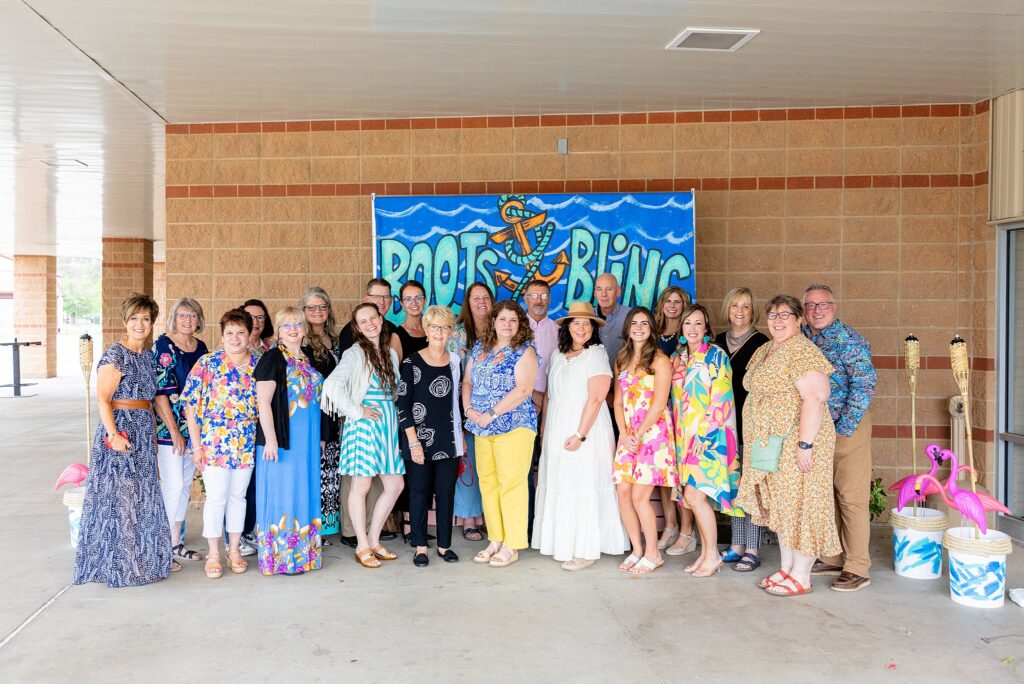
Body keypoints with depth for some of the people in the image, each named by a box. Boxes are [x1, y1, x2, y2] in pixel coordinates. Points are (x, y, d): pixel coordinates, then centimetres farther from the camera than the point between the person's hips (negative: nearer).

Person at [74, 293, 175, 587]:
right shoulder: (115, 356, -10)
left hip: (144, 432, 8)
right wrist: (113, 435, -24)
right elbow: (103, 400, -15)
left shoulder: (147, 355, 13)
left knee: (144, 496, 13)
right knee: (119, 495, -1)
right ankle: (119, 564, 10)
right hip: (121, 431, -8)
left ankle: (147, 558, 24)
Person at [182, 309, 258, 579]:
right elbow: (191, 405, -7)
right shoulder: (207, 363, -6)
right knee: (216, 497, 1)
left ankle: (234, 550, 25)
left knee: (238, 495, 12)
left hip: (247, 444, 3)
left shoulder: (258, 365, 4)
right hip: (213, 442, -3)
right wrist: (196, 445, -10)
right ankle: (213, 554, 15)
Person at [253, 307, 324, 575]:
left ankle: (302, 552, 24)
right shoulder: (273, 358, -8)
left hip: (308, 440, 7)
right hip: (282, 438, -7)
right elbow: (263, 401, -14)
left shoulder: (308, 359, 13)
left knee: (305, 492, 12)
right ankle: (280, 557, 9)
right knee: (282, 494, -1)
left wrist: (319, 437, 18)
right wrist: (270, 440, -19)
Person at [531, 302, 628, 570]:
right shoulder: (558, 355, 12)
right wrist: (544, 428, 12)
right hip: (556, 431, 6)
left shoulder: (596, 354, -8)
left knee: (583, 488, -4)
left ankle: (586, 550, 6)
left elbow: (596, 398, -15)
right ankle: (562, 542, 21)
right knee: (558, 486, 9)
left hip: (586, 429, -6)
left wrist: (580, 434, -19)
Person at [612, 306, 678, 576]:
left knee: (639, 496, -9)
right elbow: (618, 402, 12)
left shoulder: (659, 360, -4)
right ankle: (637, 550, 16)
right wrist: (624, 434, -2)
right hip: (627, 435, 6)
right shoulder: (622, 360, 15)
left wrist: (638, 435, -12)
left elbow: (659, 404, -10)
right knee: (623, 493, 1)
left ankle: (652, 554, 7)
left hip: (653, 433, -6)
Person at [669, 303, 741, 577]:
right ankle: (705, 552, 19)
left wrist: (705, 434, -17)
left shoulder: (716, 355, -6)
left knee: (695, 495, -11)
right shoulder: (677, 358, 13)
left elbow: (721, 399, -12)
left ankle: (712, 554, 3)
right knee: (695, 496, 8)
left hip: (710, 436, -6)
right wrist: (677, 435, 10)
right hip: (686, 437, 6)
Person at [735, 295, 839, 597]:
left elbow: (814, 399, -23)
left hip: (795, 444, -9)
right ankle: (786, 568, 26)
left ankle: (801, 577, 10)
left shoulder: (802, 351, -15)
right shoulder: (763, 351, 14)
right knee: (781, 505, 15)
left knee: (798, 504, -1)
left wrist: (805, 444, -26)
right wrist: (758, 442, 20)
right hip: (771, 445, 9)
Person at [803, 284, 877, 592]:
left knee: (851, 497, -2)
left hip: (848, 427, -6)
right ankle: (834, 558, 26)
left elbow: (865, 385, -16)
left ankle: (857, 568, 7)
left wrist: (843, 428, -16)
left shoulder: (848, 340, -11)